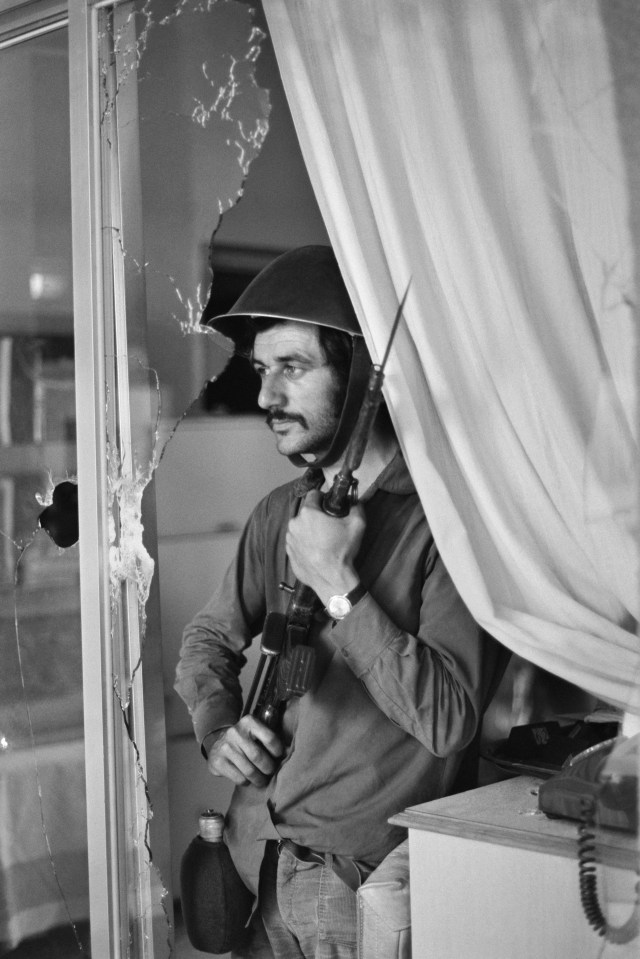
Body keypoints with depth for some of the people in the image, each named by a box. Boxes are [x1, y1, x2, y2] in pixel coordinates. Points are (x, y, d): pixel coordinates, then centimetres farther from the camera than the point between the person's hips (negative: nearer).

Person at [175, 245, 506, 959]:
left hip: (365, 879, -6)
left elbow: (448, 720, -21)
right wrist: (215, 726, -2)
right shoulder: (279, 513, 6)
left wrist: (338, 586, -22)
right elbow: (209, 638, 18)